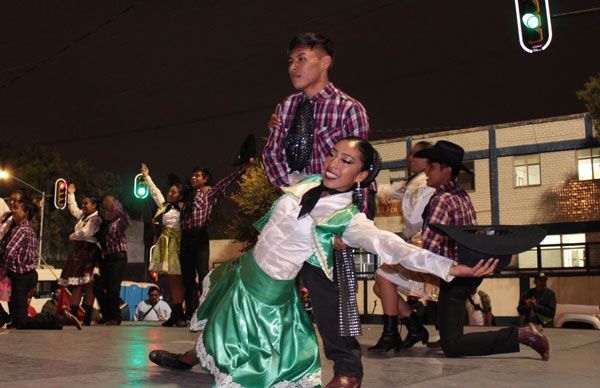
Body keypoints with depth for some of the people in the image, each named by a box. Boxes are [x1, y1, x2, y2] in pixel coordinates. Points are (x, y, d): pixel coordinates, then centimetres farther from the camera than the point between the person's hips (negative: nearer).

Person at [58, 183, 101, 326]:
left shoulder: (95, 219, -9)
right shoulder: (83, 215, 19)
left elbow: (85, 233, -21)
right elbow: (73, 209, 38)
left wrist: (72, 236, -3)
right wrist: (70, 194, 39)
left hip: (88, 252, -10)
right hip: (78, 251, 10)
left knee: (87, 284, -11)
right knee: (75, 284, 4)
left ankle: (87, 317, -13)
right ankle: (73, 314, 1)